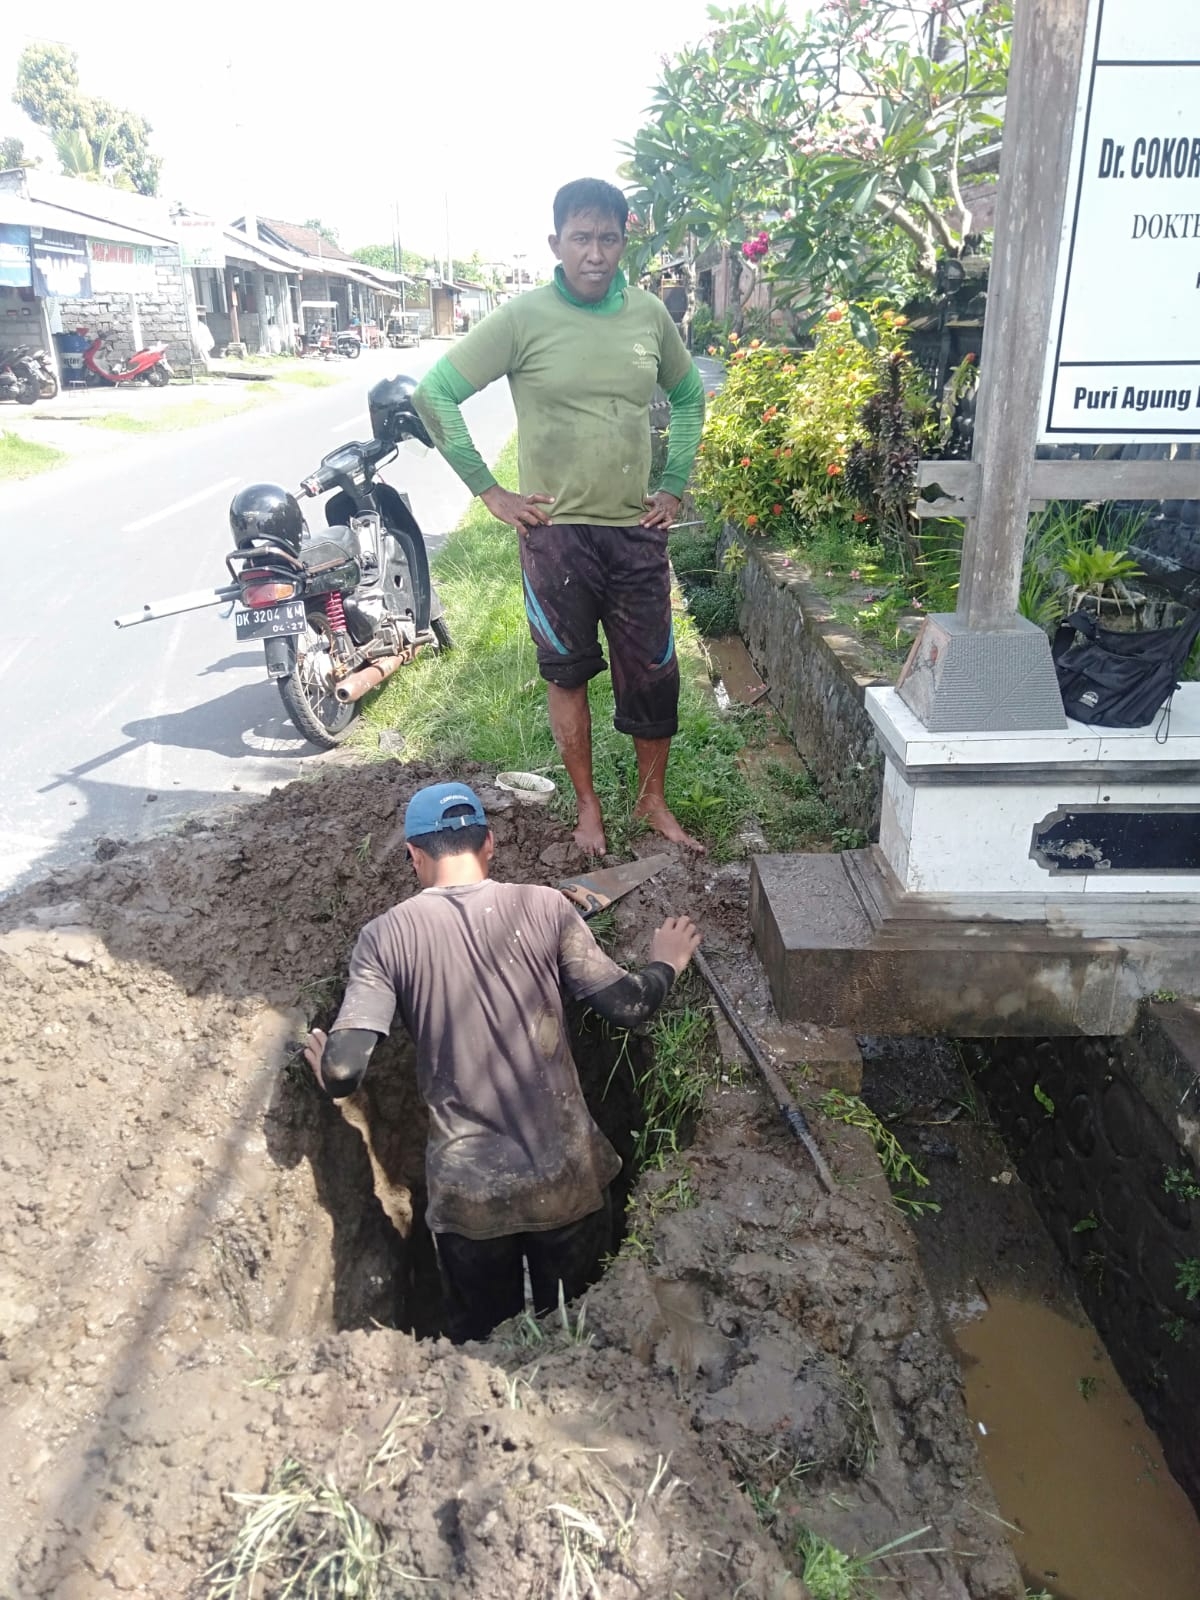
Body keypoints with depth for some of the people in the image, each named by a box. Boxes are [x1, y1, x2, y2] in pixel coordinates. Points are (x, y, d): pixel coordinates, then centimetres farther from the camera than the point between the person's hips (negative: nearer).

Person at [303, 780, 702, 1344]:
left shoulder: (386, 935, -9)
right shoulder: (544, 907, -9)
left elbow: (342, 1071, -15)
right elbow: (626, 1006, -8)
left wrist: (319, 1057, 8)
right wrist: (665, 964, 14)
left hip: (466, 1192, 0)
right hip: (566, 1176, 0)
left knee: (484, 1343, 26)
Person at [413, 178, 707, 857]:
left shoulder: (650, 314, 5)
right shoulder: (524, 317, -6)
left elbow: (689, 397, 21)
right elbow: (435, 392, -6)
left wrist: (674, 487, 11)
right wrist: (490, 490, -7)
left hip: (638, 531, 3)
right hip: (557, 530, -3)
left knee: (654, 674, 7)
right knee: (568, 673, 9)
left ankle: (654, 799, 26)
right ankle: (588, 805, 25)